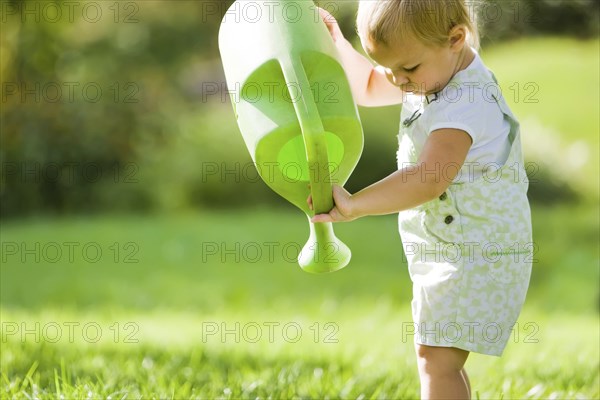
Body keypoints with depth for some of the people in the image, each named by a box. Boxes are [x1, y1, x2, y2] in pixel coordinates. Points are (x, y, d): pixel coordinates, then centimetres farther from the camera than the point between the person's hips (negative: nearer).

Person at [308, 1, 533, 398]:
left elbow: (430, 179, -39)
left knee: (437, 360, -15)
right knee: (438, 358, 18)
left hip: (479, 258, -11)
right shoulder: (435, 74, 5)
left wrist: (354, 206, -38)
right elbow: (368, 87, 25)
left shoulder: (466, 104, -27)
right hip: (448, 251, 11)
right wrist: (335, 40, 15)